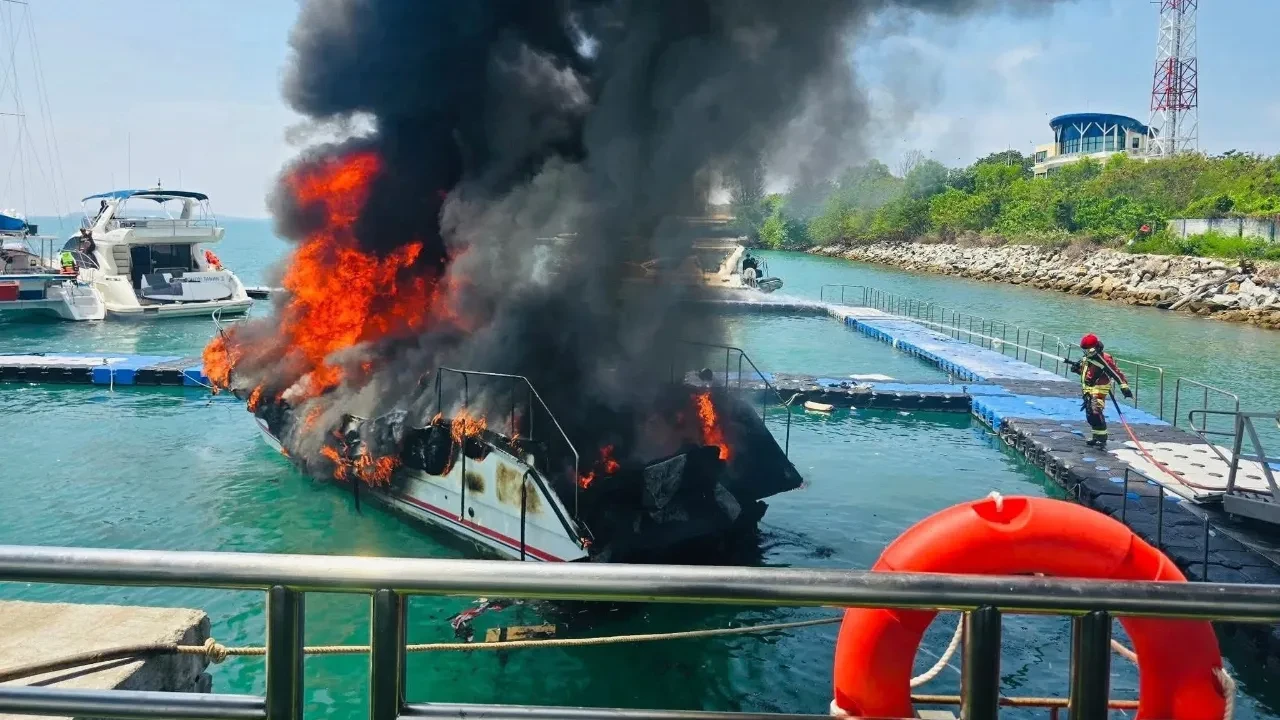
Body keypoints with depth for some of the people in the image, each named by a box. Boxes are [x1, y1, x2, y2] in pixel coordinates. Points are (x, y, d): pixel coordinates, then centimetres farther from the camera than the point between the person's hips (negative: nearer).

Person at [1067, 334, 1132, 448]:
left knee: (1096, 413, -21)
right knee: (1090, 414, 14)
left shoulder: (1104, 359, -17)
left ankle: (1102, 439, -18)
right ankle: (1096, 437, 28)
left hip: (1099, 390, -9)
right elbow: (1083, 369, 27)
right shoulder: (1087, 358, 10)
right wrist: (1075, 366, 6)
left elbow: (1116, 373, -21)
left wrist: (1124, 386, -27)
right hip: (1088, 390, 9)